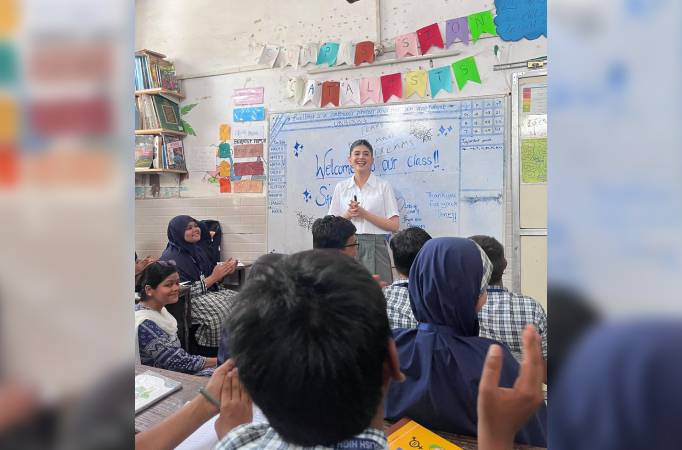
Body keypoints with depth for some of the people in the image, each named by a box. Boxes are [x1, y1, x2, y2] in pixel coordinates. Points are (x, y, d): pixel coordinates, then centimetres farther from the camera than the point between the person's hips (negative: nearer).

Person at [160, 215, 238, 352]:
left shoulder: (197, 249, 9)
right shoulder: (170, 258, -13)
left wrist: (225, 271, -6)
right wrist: (214, 277, -19)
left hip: (210, 291, 7)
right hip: (186, 301, -7)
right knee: (221, 310, -30)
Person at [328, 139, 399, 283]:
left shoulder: (383, 186, 3)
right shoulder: (341, 187, 12)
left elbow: (394, 226, -3)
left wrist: (364, 213, -10)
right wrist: (348, 214, -7)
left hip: (375, 246, -2)